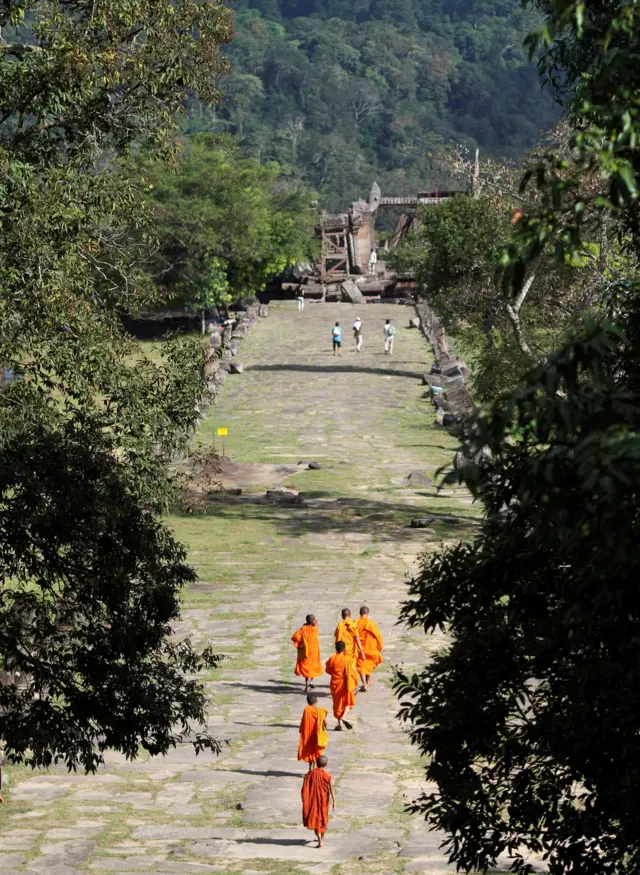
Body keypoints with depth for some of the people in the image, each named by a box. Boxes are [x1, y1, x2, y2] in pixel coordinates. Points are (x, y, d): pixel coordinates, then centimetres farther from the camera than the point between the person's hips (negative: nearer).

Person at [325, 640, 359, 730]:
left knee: (337, 703, 13)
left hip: (335, 684, 2)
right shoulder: (348, 659, -15)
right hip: (346, 684, -2)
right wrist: (355, 684, 1)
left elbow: (328, 670, 5)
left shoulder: (331, 659, -8)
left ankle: (339, 724, 12)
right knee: (348, 702, 17)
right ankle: (344, 716, -8)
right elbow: (353, 672, -11)